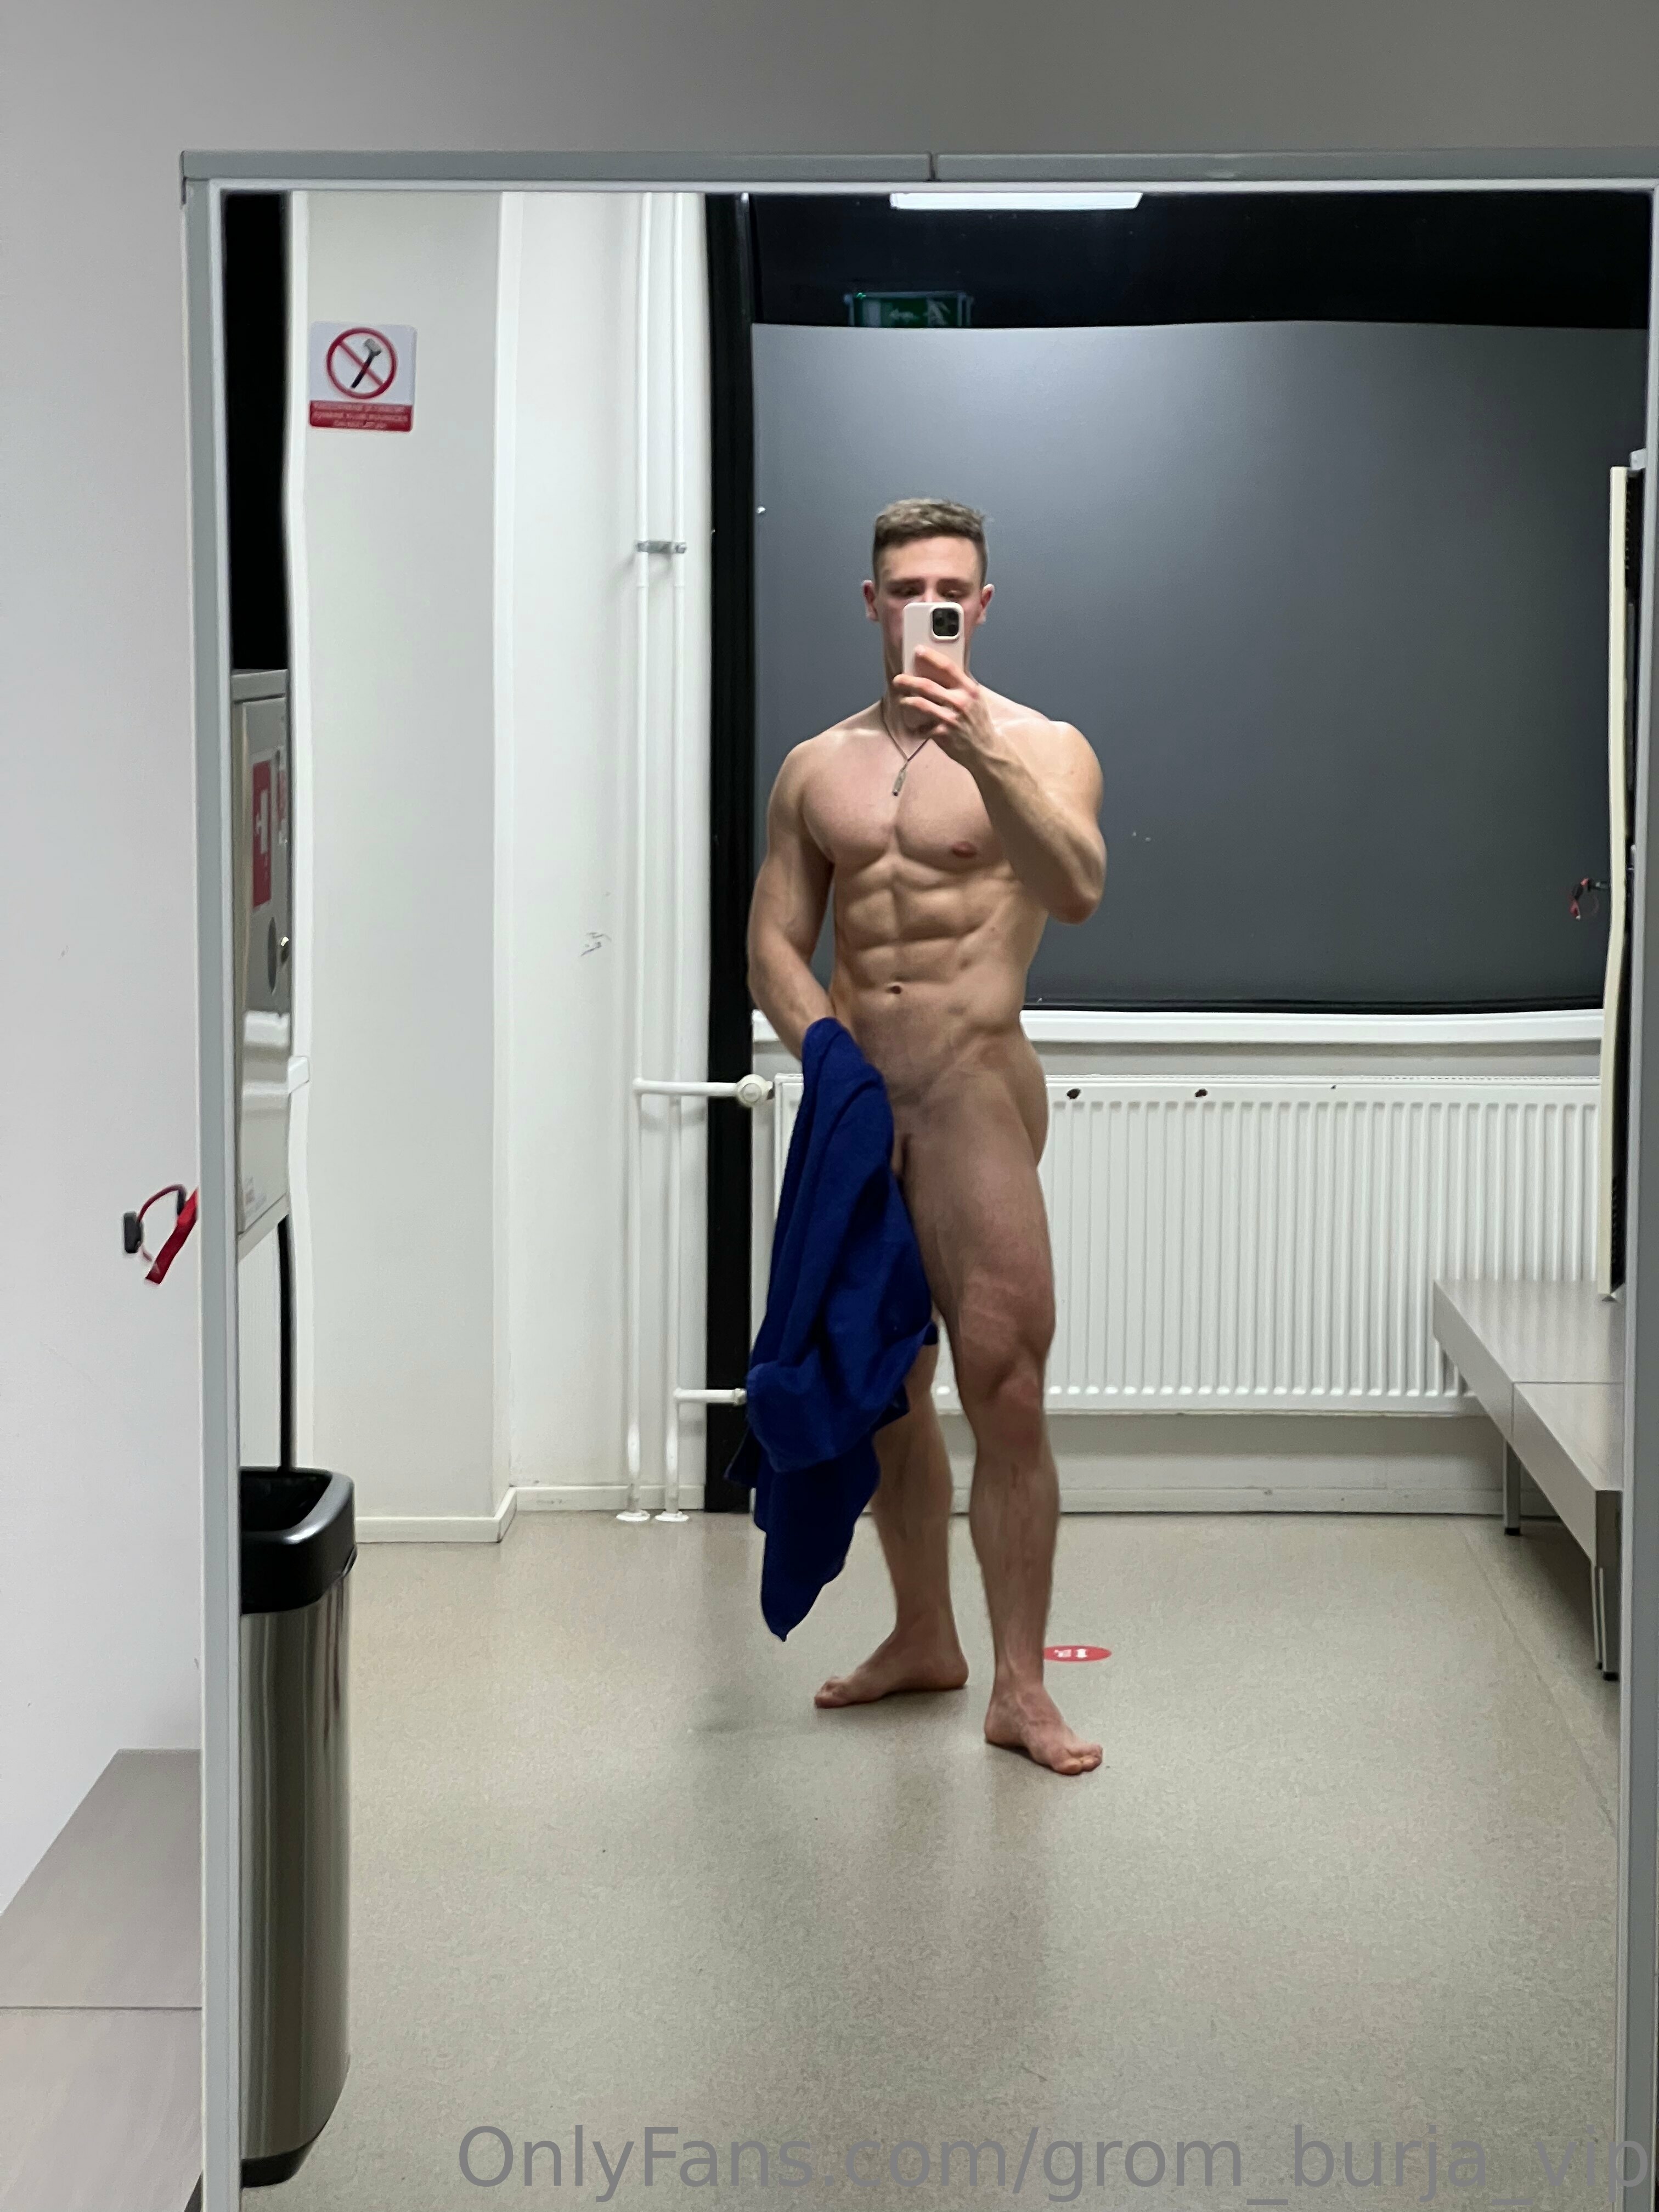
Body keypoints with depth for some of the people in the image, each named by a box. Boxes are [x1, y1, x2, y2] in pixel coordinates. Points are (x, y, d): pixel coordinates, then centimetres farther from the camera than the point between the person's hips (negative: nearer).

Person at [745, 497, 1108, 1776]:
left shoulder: (1040, 748, -1)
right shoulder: (818, 769, 12)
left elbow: (1078, 892, -21)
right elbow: (774, 945, 10)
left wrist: (982, 753, -33)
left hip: (975, 1093, -5)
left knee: (1006, 1394, -10)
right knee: (881, 1394, 13)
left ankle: (1021, 1687, -3)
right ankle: (923, 1639, 29)